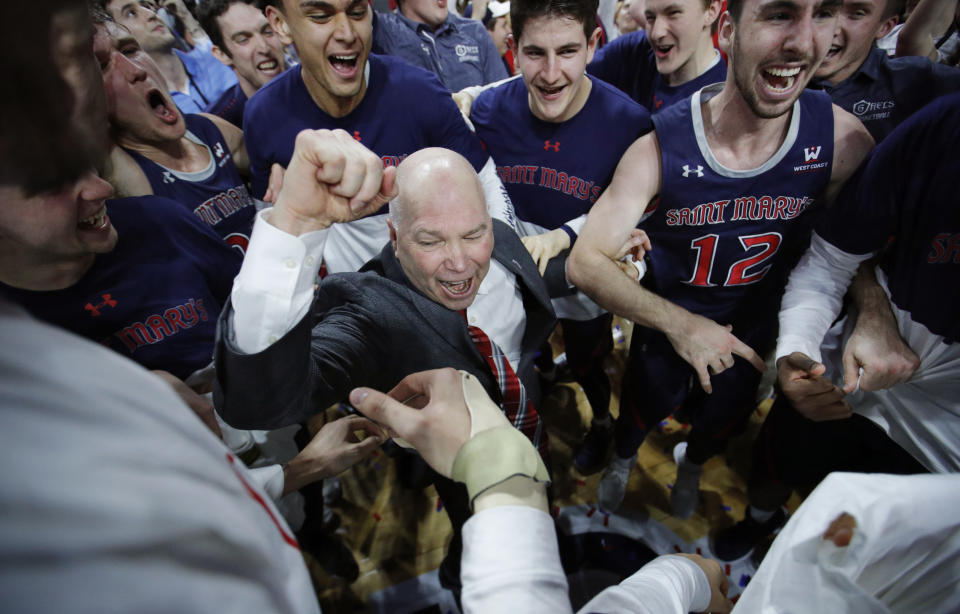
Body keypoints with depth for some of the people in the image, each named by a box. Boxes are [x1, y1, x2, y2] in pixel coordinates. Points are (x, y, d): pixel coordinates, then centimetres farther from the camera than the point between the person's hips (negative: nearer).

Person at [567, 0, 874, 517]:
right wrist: (677, 324, -36)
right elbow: (585, 262, -29)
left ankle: (692, 462, 65)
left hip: (756, 323, 3)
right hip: (666, 314, -3)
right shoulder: (660, 147, -29)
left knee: (723, 417, 26)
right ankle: (623, 456, 56)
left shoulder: (844, 142, -22)